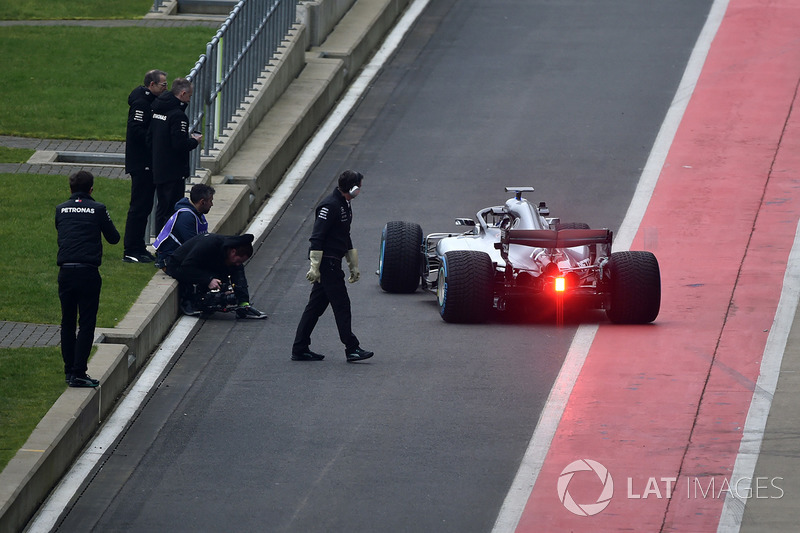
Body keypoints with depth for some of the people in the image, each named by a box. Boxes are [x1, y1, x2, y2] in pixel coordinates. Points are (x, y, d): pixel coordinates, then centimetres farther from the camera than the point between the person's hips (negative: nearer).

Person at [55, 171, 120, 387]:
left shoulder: (61, 210, 9)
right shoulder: (98, 209, 0)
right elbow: (114, 238, 9)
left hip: (65, 272, 3)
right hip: (88, 273, -3)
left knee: (67, 323, 15)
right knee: (86, 323, 0)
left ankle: (69, 371, 19)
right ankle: (78, 373, -7)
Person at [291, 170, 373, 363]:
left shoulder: (344, 205, 16)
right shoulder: (330, 206, -16)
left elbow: (345, 238, 27)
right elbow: (316, 238, -20)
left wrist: (353, 266, 29)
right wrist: (314, 268, -23)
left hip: (332, 263, 10)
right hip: (326, 263, -10)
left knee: (316, 306, 10)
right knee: (341, 305, -7)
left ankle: (300, 349, 13)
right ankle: (351, 349, -4)